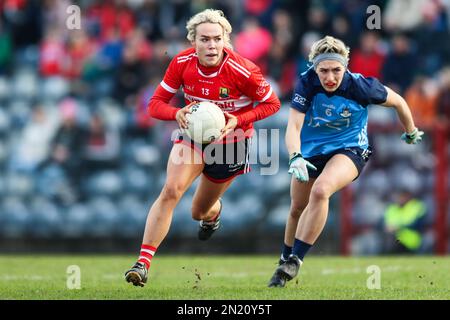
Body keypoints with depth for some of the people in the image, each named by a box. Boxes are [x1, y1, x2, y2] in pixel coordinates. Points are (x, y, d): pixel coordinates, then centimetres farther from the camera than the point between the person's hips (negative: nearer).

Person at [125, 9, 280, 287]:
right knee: (171, 190, -24)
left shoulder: (242, 71, -27)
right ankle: (143, 263, -25)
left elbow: (272, 104, -13)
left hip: (230, 143, -1)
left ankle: (213, 212, 55)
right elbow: (156, 103, -10)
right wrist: (177, 114, -32)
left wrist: (238, 120, -27)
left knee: (200, 211, 12)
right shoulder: (182, 63, -17)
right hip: (193, 135, 1)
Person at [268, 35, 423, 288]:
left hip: (350, 149, -3)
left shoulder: (359, 86, -24)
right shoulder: (307, 83, -21)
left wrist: (411, 133, 11)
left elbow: (397, 101, -6)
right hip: (311, 151, 3)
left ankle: (295, 261, -25)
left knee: (320, 191, -31)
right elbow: (293, 126, -24)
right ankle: (285, 260, 42)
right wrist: (295, 158, -43)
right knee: (297, 209, 13)